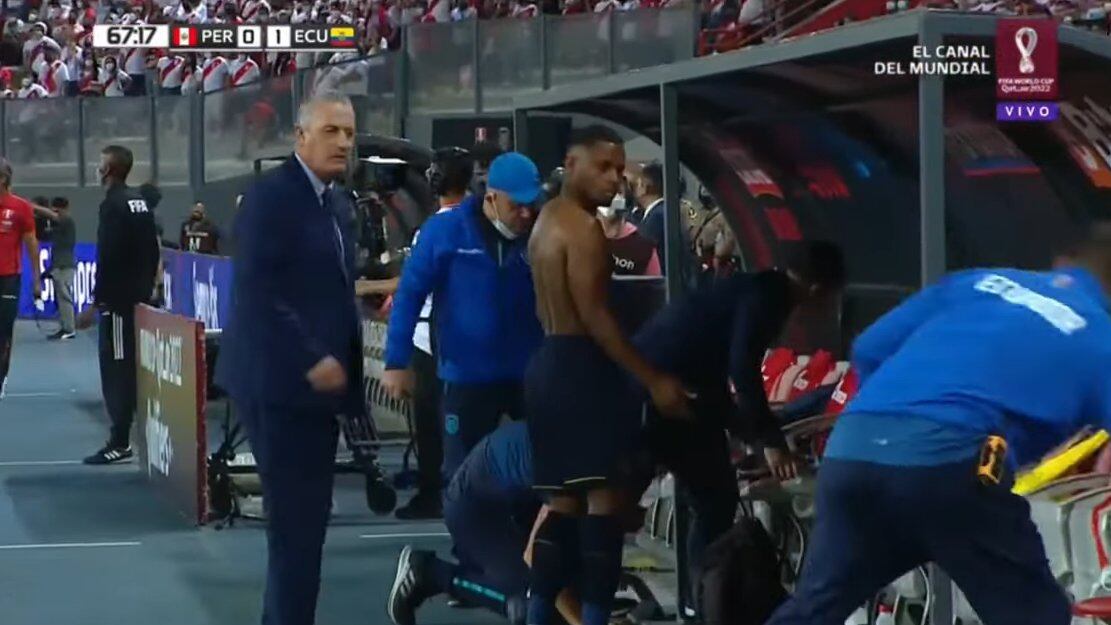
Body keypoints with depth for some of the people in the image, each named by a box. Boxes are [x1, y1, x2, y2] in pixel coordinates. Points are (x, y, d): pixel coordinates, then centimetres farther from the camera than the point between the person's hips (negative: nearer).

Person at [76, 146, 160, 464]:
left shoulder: (113, 205, -14)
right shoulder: (140, 202, 12)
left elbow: (107, 258, -20)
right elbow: (153, 251, 16)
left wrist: (96, 303, -18)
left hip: (119, 300, -9)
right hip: (140, 298, 9)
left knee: (116, 368, -7)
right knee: (136, 366, 13)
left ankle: (120, 442, -7)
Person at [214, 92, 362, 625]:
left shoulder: (339, 202, 15)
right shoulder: (270, 195, -11)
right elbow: (257, 289, -19)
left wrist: (343, 363, 8)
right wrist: (311, 361, -21)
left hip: (322, 377, 8)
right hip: (281, 379, -8)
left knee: (308, 516, 11)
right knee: (295, 519, -6)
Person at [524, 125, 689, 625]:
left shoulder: (547, 220, 18)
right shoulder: (584, 227, -13)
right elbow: (594, 315, -20)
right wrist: (652, 379, -19)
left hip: (549, 363, 10)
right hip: (580, 367, -10)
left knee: (564, 500, 11)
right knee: (604, 495, -9)